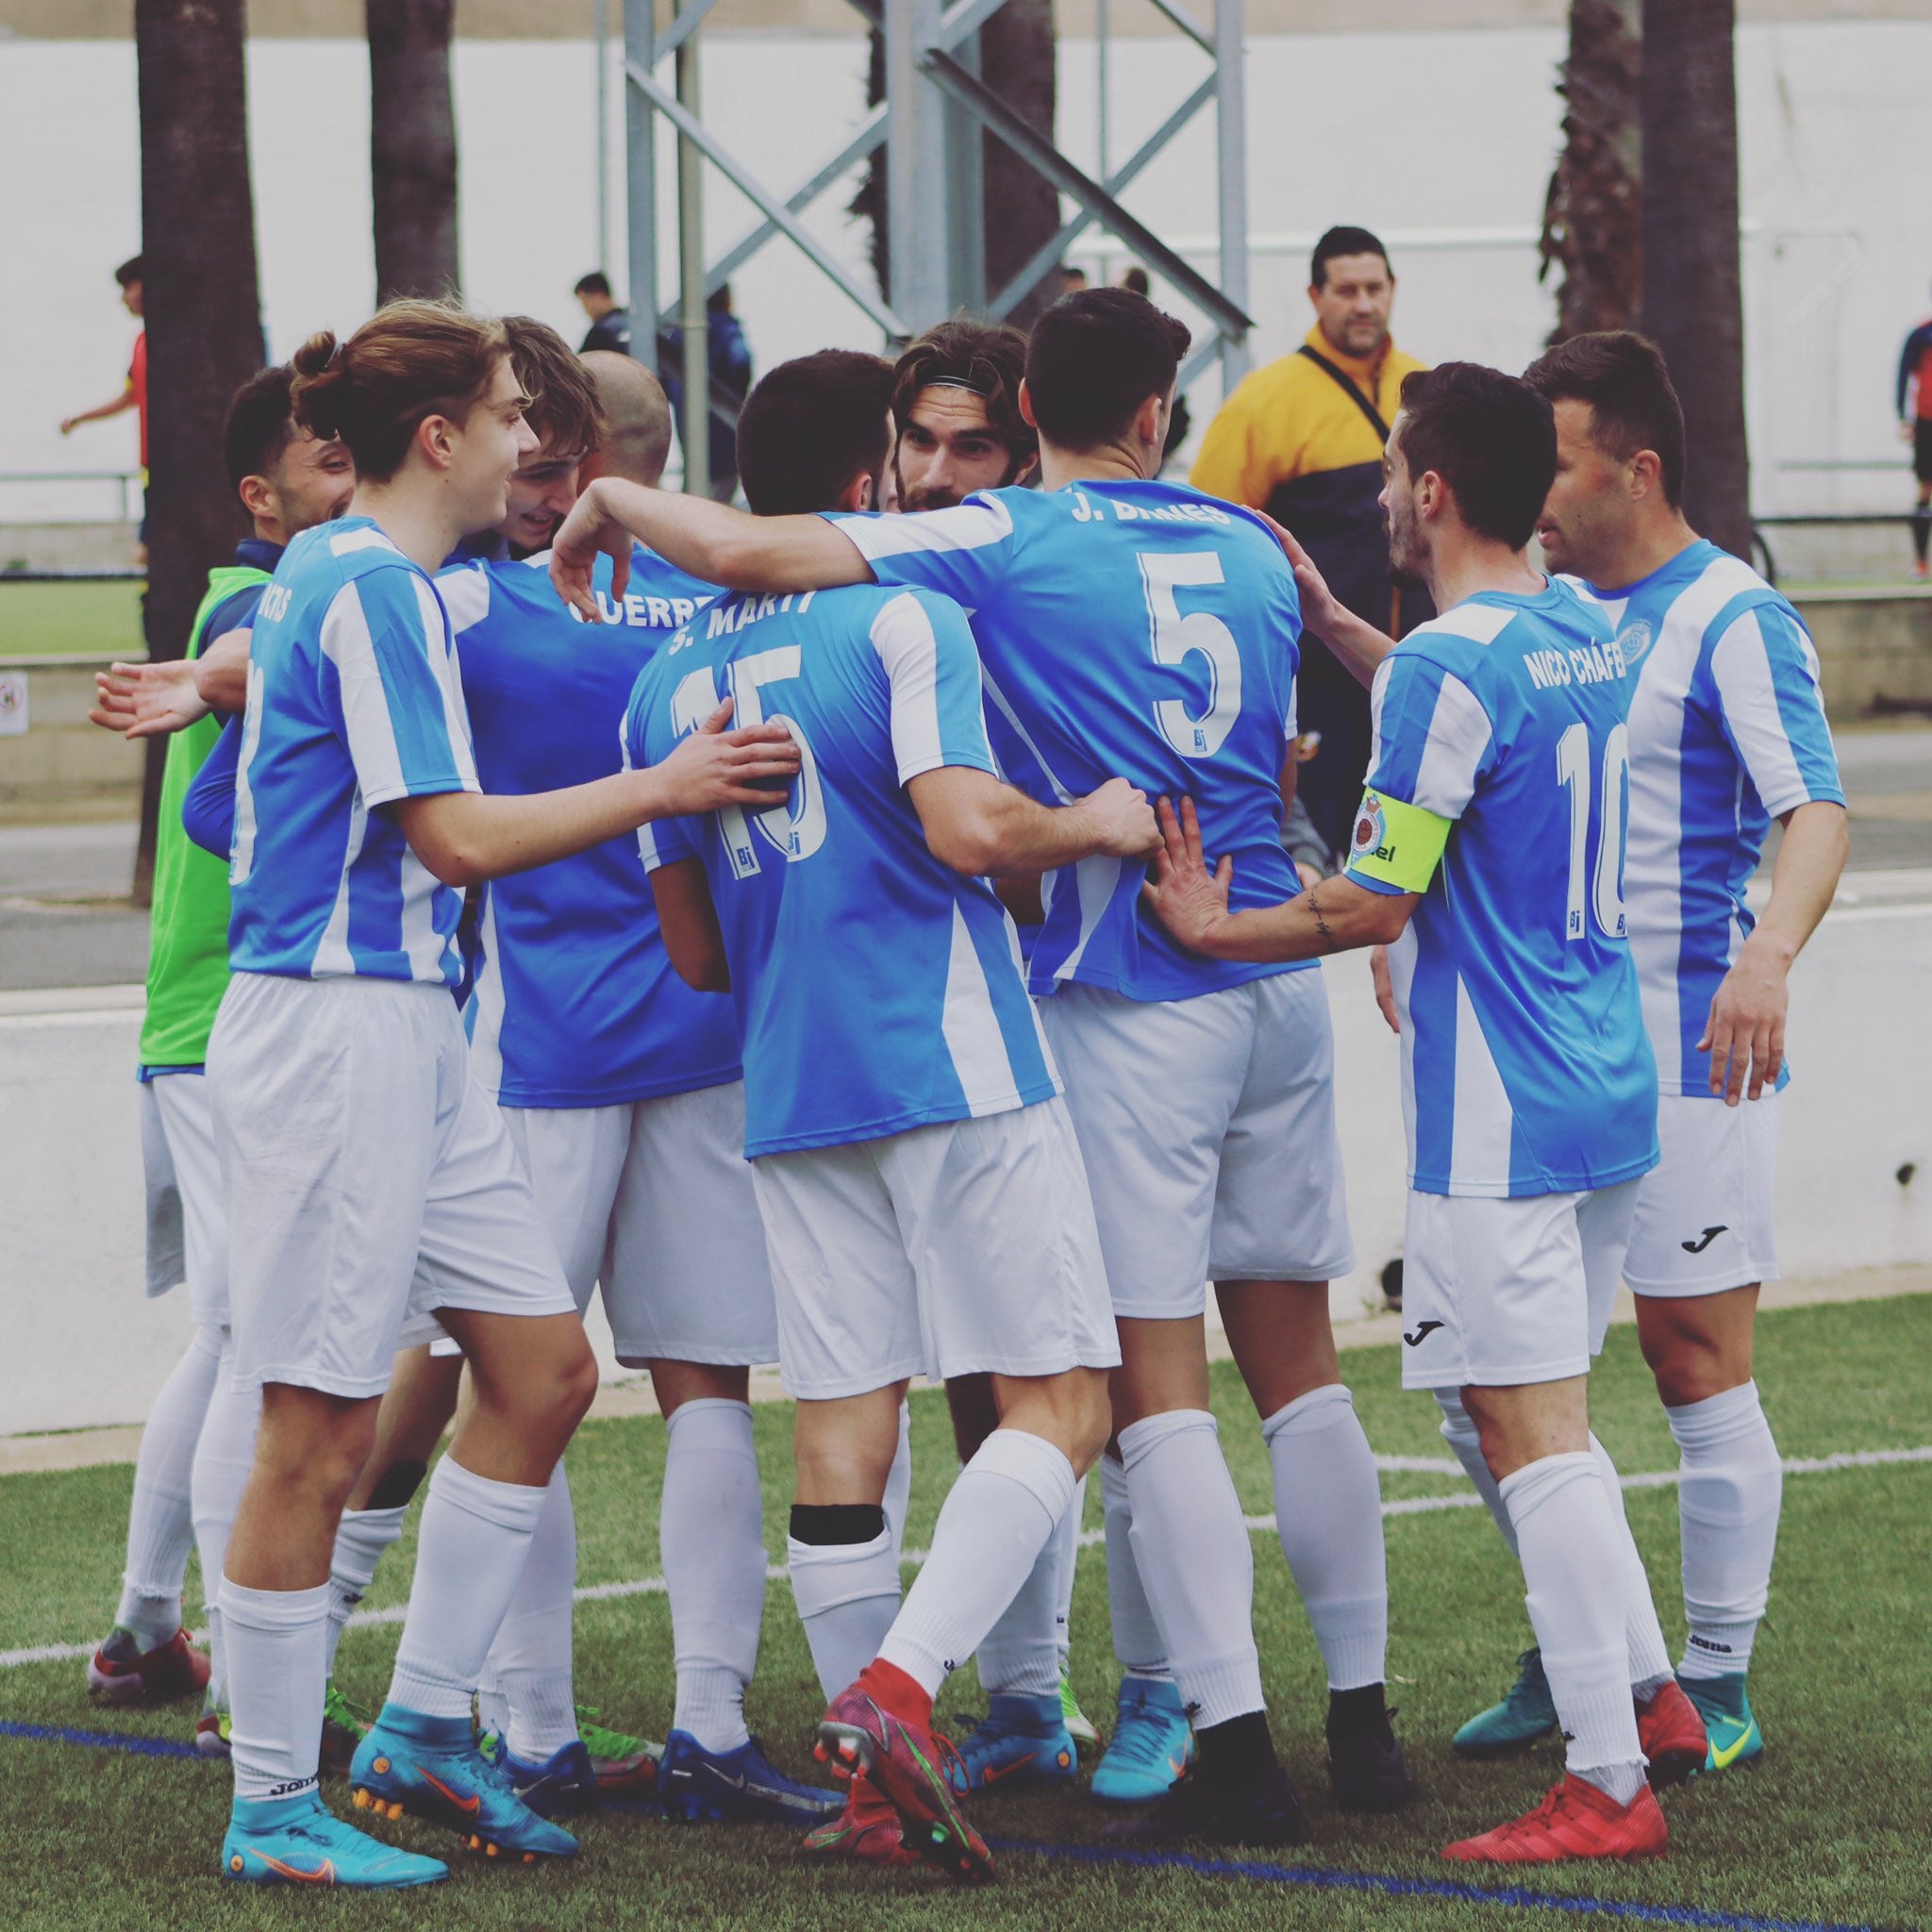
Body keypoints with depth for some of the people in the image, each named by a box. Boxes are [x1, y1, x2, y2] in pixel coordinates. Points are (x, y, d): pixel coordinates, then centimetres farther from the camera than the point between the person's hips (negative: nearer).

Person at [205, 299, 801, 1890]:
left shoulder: (334, 571, 16)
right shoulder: (376, 591, -14)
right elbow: (456, 836, -17)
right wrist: (663, 786, -10)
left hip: (408, 1030, 10)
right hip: (333, 1028, -10)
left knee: (544, 1369, 10)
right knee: (321, 1429, -5)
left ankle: (422, 1731, 17)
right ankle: (272, 1808, 3)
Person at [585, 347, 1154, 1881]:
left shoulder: (669, 680, 13)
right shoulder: (903, 618, -6)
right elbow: (969, 829, -20)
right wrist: (1096, 823, -2)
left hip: (790, 1088, 6)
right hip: (952, 1063, -6)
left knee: (845, 1418, 6)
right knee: (1058, 1398, -1)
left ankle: (873, 1779, 5)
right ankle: (900, 1683, -18)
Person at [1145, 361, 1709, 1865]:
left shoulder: (1445, 668, -17)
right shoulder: (1586, 635, 10)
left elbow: (1376, 904, -16)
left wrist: (1212, 928, -2)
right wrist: (1337, 629, 33)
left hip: (1498, 1118, -9)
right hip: (1608, 1098, 9)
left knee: (1531, 1432, -6)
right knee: (1531, 1416, 20)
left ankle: (1610, 1784, -6)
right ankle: (1651, 1697, 20)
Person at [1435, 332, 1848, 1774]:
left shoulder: (1733, 618, -11)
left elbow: (1816, 812, -20)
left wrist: (1768, 955, -38)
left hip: (1691, 1044, -7)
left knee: (1696, 1357, -2)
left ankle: (1718, 1687, 8)